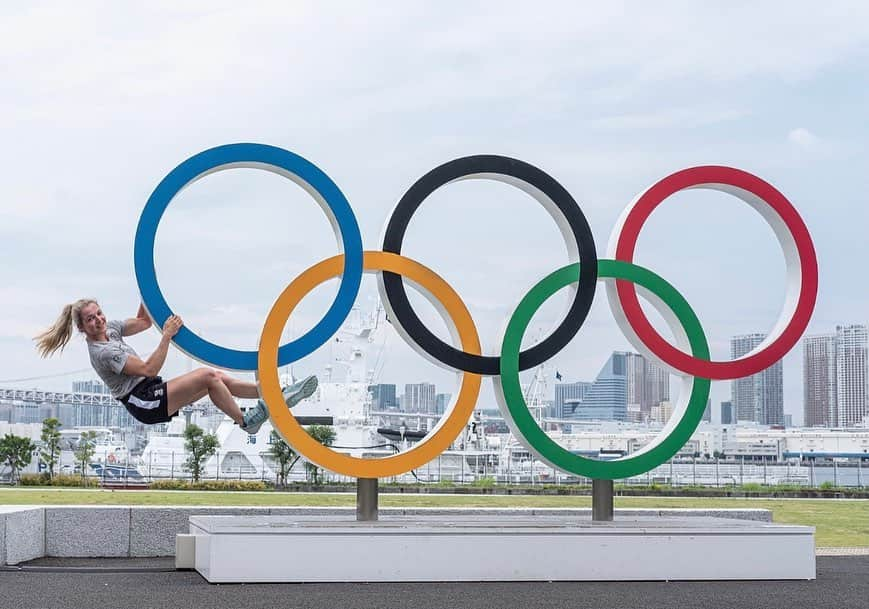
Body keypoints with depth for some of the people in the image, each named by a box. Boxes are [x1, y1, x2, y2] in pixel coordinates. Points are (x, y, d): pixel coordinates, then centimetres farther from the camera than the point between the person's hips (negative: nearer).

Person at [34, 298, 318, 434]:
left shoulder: (109, 328, 8)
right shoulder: (102, 352, -20)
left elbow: (143, 322, 22)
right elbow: (148, 369, -23)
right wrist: (167, 336, -25)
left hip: (153, 392, 9)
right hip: (145, 404, -9)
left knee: (218, 378, 0)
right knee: (207, 375, -22)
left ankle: (278, 397, 1)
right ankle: (246, 421, -11)